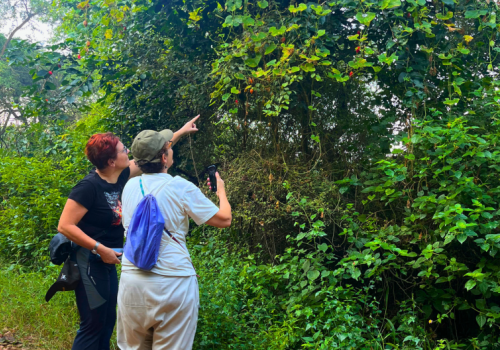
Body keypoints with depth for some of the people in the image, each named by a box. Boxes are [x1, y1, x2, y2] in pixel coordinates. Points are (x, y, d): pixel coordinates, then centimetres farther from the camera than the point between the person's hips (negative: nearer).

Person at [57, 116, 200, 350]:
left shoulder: (119, 177, 1)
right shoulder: (89, 186, -21)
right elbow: (65, 226, -21)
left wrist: (180, 132, 16)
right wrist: (100, 249, -22)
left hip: (107, 262, 9)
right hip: (89, 262, -8)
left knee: (108, 321, 16)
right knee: (93, 325, -2)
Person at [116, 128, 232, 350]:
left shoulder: (130, 186, 5)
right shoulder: (181, 187, -8)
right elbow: (224, 220, -2)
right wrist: (221, 192, 18)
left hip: (132, 281, 5)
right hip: (173, 283, -4)